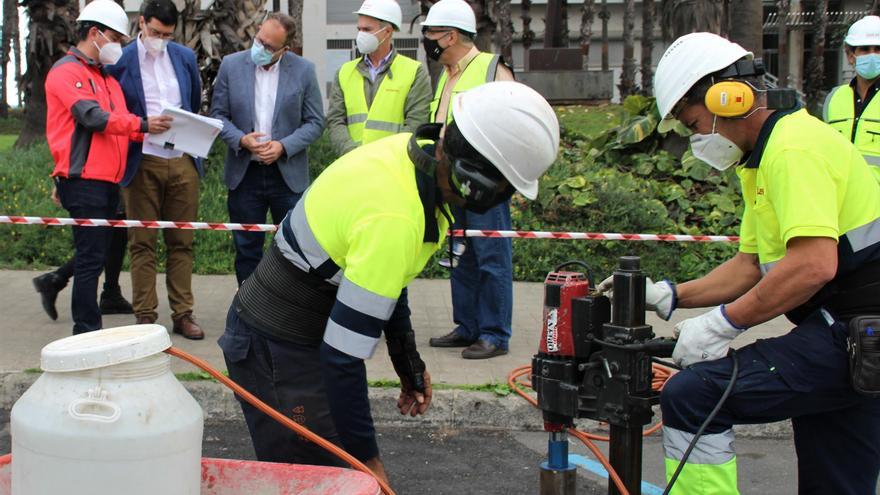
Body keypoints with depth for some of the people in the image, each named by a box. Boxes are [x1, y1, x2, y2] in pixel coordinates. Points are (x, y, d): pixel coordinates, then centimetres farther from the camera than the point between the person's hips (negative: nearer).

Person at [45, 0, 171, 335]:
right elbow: (92, 117, -19)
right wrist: (142, 125, -23)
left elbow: (119, 123, 17)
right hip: (84, 180, -9)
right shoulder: (67, 71, -7)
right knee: (91, 258, -8)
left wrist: (152, 130, 0)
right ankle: (87, 331, -4)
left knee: (96, 256, 12)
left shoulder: (105, 76, 22)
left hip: (108, 180, 9)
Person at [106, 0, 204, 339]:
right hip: (142, 164, -3)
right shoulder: (120, 60, -3)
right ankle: (145, 316, 8)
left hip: (182, 161, 3)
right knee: (142, 244, 2)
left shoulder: (185, 57, 9)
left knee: (182, 242, 6)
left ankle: (182, 314, 12)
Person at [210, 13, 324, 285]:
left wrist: (283, 146, -15)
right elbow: (218, 114, 4)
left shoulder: (303, 70, -3)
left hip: (288, 174, -1)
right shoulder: (231, 65, 0)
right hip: (244, 173, 1)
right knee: (247, 249, 8)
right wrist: (241, 140, -14)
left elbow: (315, 122, 0)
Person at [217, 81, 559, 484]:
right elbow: (343, 353, -29)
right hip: (277, 346, -9)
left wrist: (407, 359, 16)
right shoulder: (394, 220, -33)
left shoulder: (414, 150, -5)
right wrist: (367, 457, -20)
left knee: (331, 469, 16)